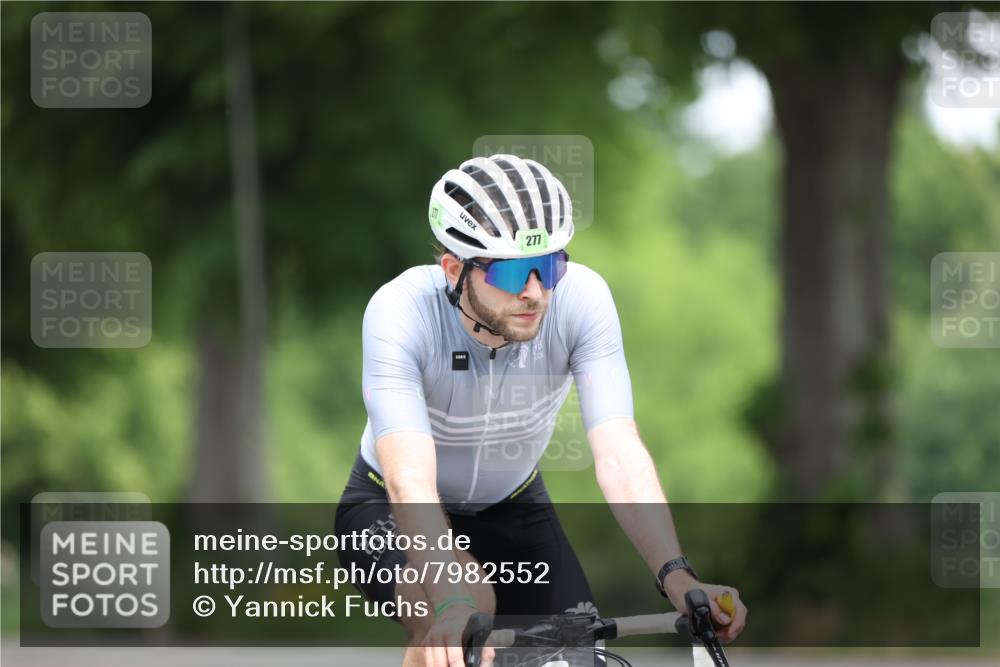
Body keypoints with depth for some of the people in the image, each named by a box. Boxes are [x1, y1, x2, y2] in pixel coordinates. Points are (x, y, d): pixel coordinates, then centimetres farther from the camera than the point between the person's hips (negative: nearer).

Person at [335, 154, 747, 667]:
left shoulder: (581, 298, -26)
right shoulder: (401, 312, -34)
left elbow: (619, 453, -33)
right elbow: (410, 480, -44)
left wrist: (677, 578, -48)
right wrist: (454, 606, -60)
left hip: (512, 509, 4)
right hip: (394, 510, -3)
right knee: (464, 606, -34)